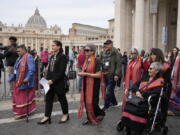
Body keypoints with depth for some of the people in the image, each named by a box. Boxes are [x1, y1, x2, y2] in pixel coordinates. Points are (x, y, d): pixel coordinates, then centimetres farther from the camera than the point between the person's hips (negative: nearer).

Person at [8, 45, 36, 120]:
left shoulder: (28, 57, -15)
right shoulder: (19, 58, 13)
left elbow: (32, 70, -22)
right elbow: (16, 70, 18)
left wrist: (27, 79, -27)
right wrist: (11, 78, 15)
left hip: (24, 82, -9)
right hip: (18, 81, 9)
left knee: (23, 97, 2)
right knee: (18, 96, 16)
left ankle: (22, 113, 15)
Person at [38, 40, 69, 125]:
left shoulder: (62, 57, -11)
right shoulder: (52, 56, 12)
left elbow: (61, 71, -17)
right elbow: (49, 69, 15)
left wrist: (53, 80, -19)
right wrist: (47, 79, 4)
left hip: (59, 82, -7)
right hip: (50, 82, 7)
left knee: (62, 98, 7)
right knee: (48, 99, 8)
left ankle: (65, 115, 25)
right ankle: (47, 117, 17)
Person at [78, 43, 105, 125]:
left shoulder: (96, 61, -13)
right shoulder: (86, 61, 8)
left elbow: (98, 75, -18)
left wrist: (86, 74, -20)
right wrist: (81, 73, -1)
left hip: (93, 85, -7)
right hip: (86, 84, 7)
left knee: (92, 102, -4)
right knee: (86, 101, 10)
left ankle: (101, 113, 24)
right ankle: (89, 119, 25)